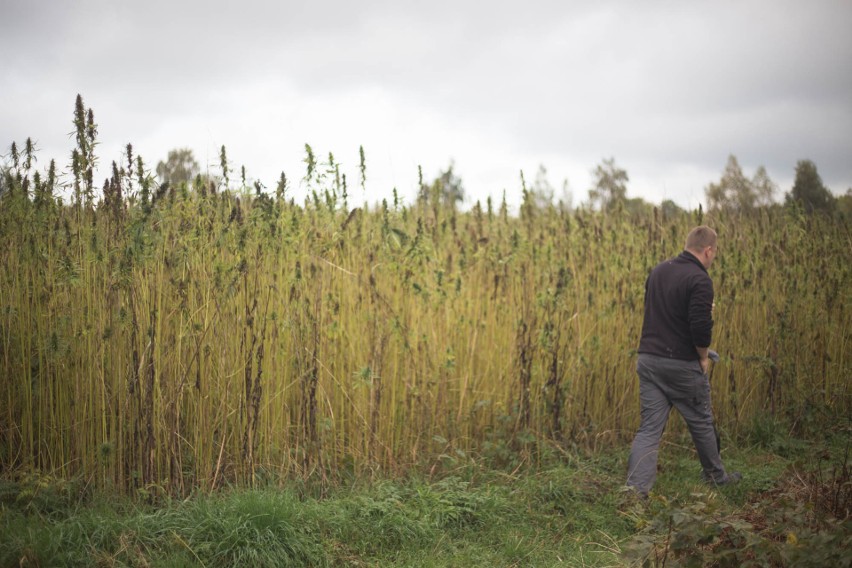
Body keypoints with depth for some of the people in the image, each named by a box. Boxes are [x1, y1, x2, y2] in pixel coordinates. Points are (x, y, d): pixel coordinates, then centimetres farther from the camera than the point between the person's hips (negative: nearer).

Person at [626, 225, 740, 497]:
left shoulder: (658, 271, 10)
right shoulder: (699, 279, -14)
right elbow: (701, 326, -20)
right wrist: (704, 357, -4)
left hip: (648, 359, 6)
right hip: (682, 365, -6)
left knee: (649, 427, 3)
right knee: (701, 423, 15)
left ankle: (635, 490, -9)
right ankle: (717, 477, 34)